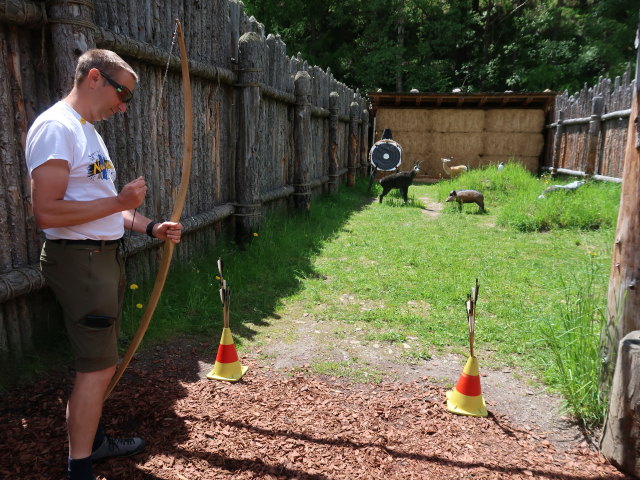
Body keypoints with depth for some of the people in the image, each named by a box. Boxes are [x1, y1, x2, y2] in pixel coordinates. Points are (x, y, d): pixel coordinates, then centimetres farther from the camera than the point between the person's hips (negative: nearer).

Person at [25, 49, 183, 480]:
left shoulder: (87, 130, 17)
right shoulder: (56, 127, -16)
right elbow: (47, 212, -24)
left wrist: (150, 228, 8)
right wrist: (119, 202, -19)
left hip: (103, 256, 10)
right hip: (79, 260, -10)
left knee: (99, 360, 19)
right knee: (98, 365, -4)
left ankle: (93, 440, 36)